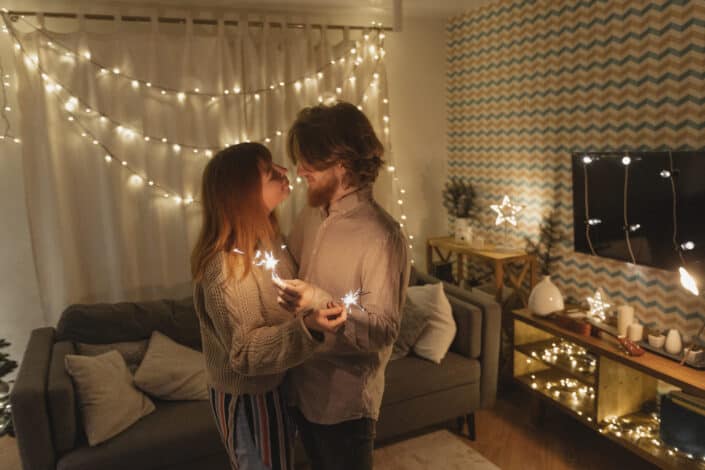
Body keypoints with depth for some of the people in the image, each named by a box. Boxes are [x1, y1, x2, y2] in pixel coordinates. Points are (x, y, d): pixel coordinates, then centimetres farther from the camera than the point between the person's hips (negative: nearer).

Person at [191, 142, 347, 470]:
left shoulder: (264, 238, -3)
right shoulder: (226, 269, -32)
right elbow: (244, 353, -30)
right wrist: (307, 328, -41)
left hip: (271, 386, 9)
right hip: (249, 399, -9)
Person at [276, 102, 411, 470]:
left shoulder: (381, 236, -24)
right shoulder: (310, 216, 0)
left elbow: (385, 329, -24)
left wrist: (322, 303, -36)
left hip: (346, 397, -7)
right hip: (303, 384, 7)